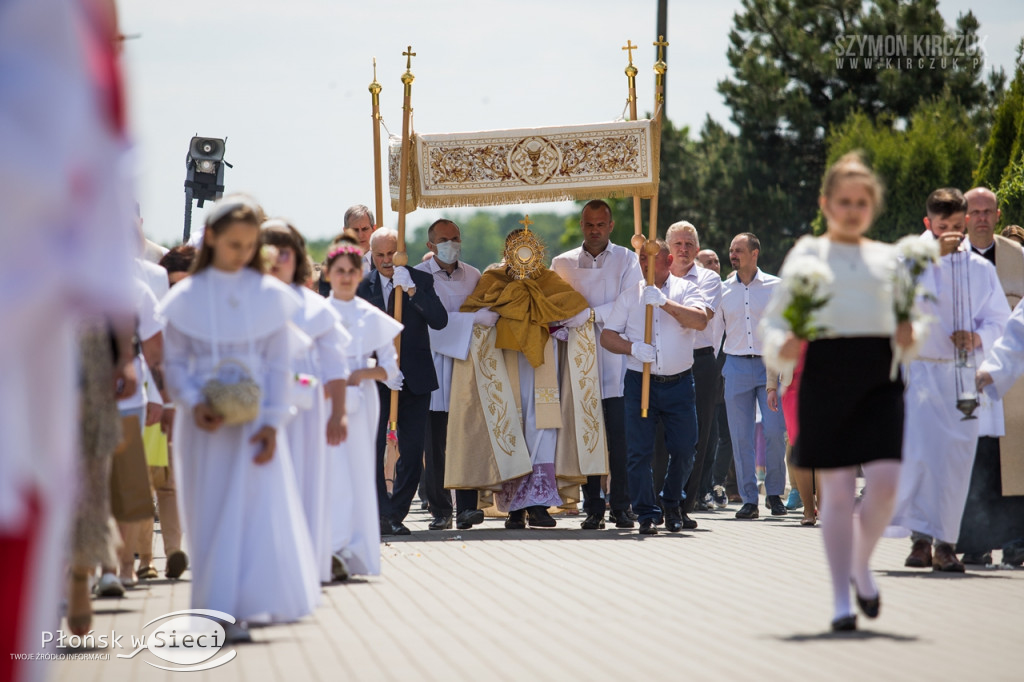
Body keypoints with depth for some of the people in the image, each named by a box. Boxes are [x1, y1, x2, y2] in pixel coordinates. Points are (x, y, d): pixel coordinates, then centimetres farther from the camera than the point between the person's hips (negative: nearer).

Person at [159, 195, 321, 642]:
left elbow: (278, 365, 3)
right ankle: (219, 609, 3)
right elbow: (175, 363, 3)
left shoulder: (270, 296, 3)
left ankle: (242, 608, -3)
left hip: (254, 417, 0)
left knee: (261, 511, -7)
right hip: (205, 422, 0)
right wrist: (193, 404, -15)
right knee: (210, 513, 0)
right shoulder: (187, 298, 1)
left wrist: (272, 422, -7)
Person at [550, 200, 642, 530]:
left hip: (617, 357, -2)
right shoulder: (562, 263, 15)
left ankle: (620, 506, -2)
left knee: (620, 437, -7)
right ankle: (592, 508, 3)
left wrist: (589, 314, -12)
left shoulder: (626, 260, 7)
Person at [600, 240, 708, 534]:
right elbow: (607, 336, 6)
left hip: (679, 383, -1)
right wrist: (633, 348, -13)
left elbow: (700, 321, -15)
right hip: (640, 381, 1)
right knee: (639, 452, -5)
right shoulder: (630, 295, 9)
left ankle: (672, 503, 25)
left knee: (684, 449, 2)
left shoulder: (686, 290, 4)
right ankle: (647, 514, 3)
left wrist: (665, 302, -22)